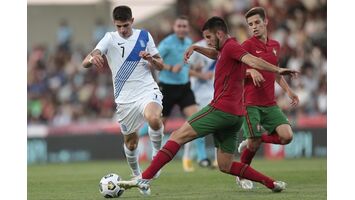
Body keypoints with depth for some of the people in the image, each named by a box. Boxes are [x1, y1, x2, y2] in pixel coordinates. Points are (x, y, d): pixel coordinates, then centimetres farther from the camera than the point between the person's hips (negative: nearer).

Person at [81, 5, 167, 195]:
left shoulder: (144, 36, 4)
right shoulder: (110, 38, -1)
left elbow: (160, 65, 11)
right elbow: (85, 62, -14)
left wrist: (151, 59, -12)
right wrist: (93, 58, -39)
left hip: (147, 90, -1)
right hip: (125, 99, 1)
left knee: (154, 119, -33)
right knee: (130, 142, 9)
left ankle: (157, 151, -5)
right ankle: (137, 177, 34)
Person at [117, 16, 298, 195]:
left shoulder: (230, 46, -7)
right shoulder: (226, 50, 23)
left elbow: (252, 60, -24)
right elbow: (215, 54, 46)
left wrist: (277, 70, -39)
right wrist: (196, 48, 28)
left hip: (221, 108, -10)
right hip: (235, 114, 10)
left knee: (178, 136, -10)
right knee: (225, 166, 13)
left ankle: (145, 178, -16)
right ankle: (273, 184, 9)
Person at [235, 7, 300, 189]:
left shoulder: (275, 46, 13)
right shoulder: (247, 45, -6)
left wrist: (288, 90, 22)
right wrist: (251, 71, -26)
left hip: (270, 104, 6)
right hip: (251, 104, -5)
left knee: (286, 136, -11)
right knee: (254, 143, -11)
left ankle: (251, 142, 14)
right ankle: (242, 176, 16)